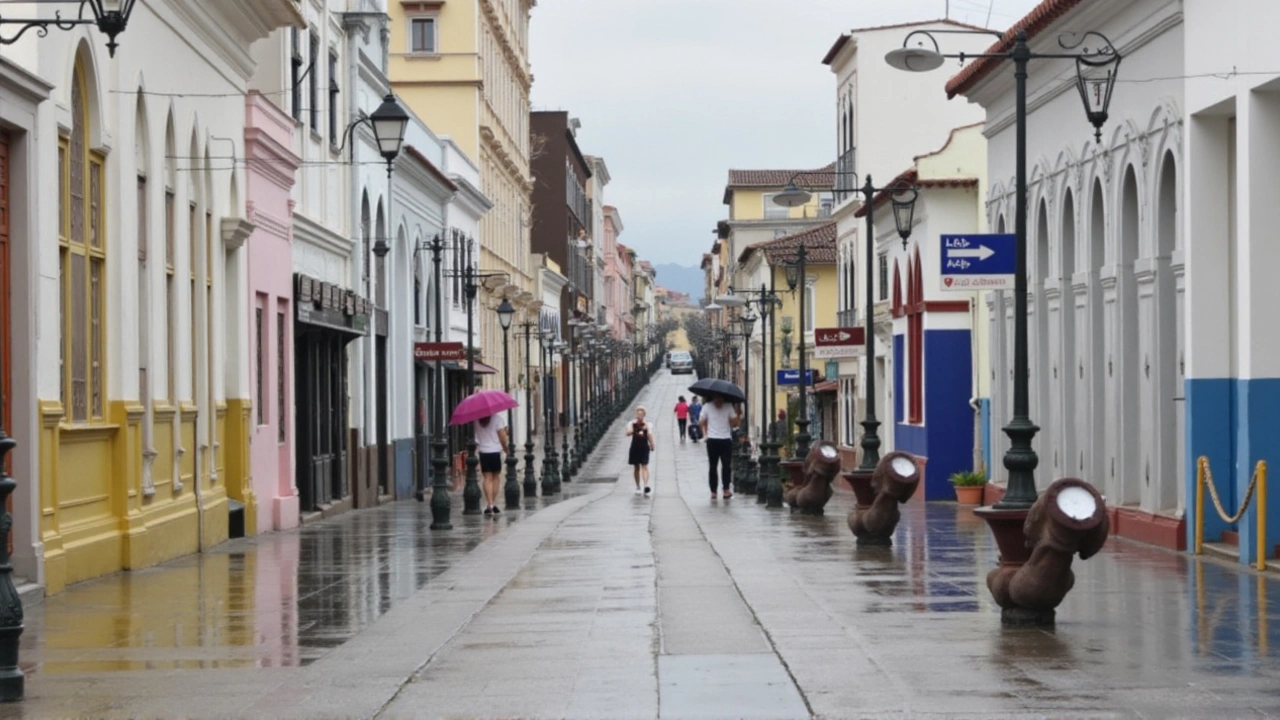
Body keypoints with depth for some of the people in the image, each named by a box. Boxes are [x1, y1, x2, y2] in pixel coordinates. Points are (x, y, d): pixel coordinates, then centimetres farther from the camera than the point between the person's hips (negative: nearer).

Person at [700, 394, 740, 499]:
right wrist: (705, 434, -2)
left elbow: (734, 423, -1)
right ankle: (713, 491, 11)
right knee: (712, 466, 4)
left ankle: (726, 489, -1)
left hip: (726, 440, 0)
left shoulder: (728, 407, 4)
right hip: (712, 440, 0)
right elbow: (703, 423, 9)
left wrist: (737, 412, -14)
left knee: (726, 465, -5)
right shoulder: (707, 407, 2)